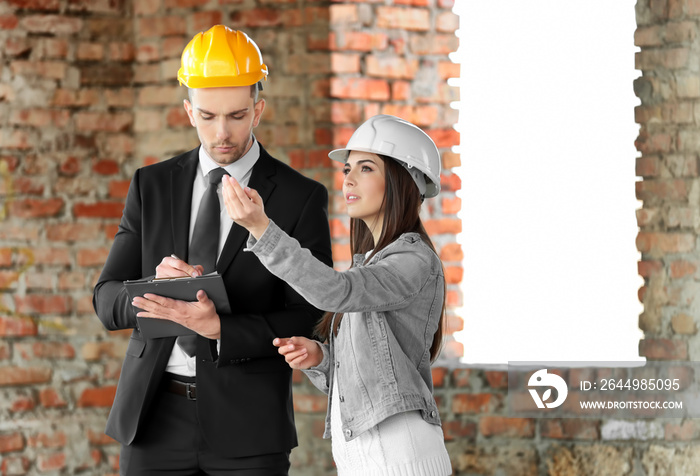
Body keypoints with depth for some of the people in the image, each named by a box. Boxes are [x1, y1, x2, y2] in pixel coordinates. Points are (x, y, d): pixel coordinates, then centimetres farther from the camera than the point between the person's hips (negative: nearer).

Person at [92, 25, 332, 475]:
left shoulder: (302, 199, -1)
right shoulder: (152, 186, 8)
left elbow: (306, 323, -6)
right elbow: (109, 302, 4)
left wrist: (217, 327, -23)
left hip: (247, 423, -2)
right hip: (157, 420, 2)